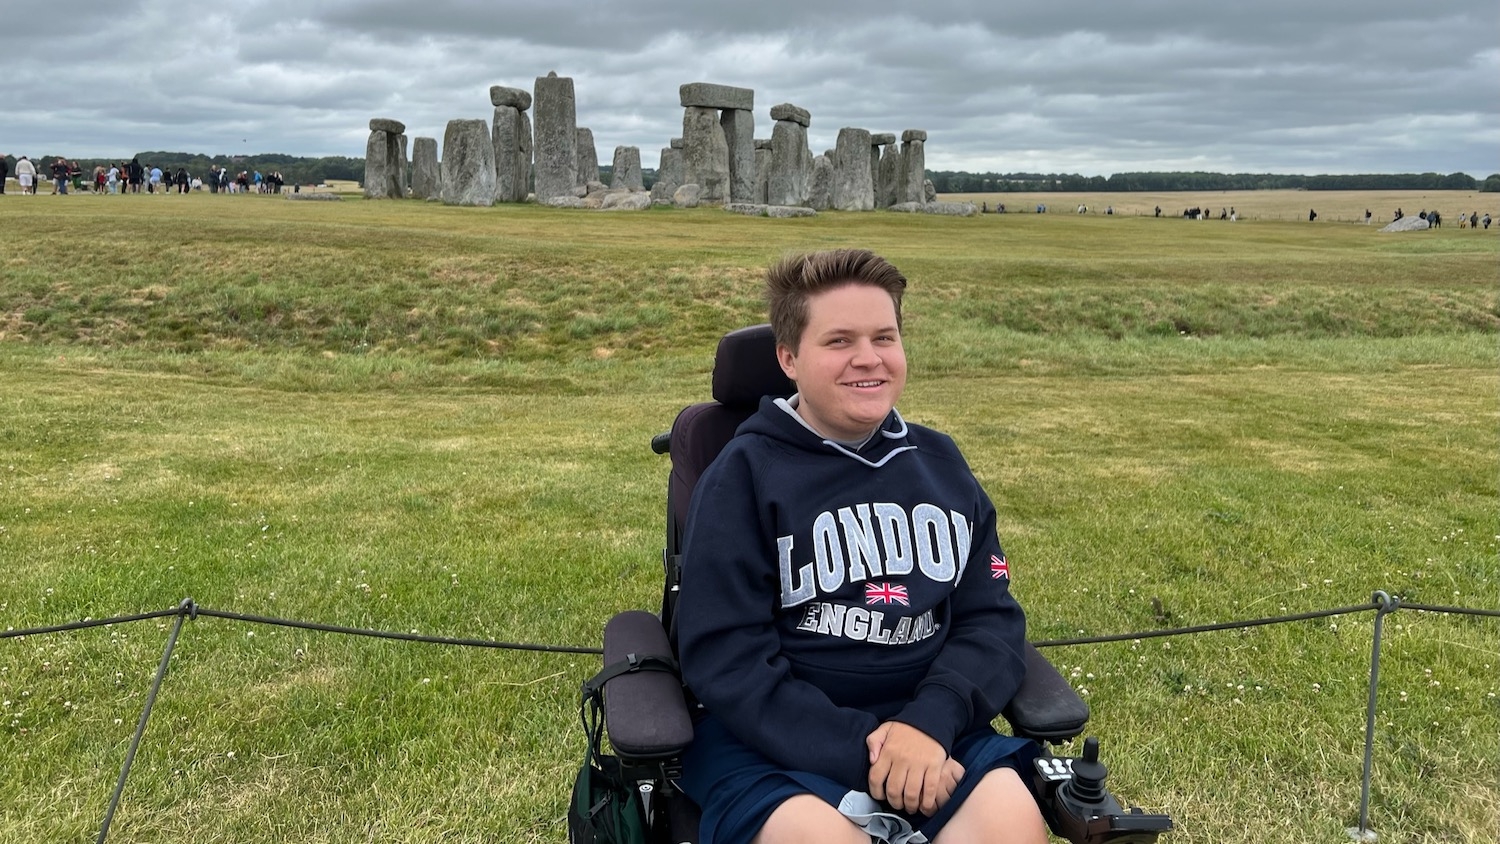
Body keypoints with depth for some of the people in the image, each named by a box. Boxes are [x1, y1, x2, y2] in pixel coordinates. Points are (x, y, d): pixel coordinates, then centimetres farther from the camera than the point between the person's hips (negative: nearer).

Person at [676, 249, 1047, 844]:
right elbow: (726, 658, -9)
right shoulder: (745, 474, -3)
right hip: (774, 735, -3)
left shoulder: (940, 463, 11)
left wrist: (931, 721, -13)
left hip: (925, 724, 3)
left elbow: (993, 617, 6)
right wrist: (859, 753, -19)